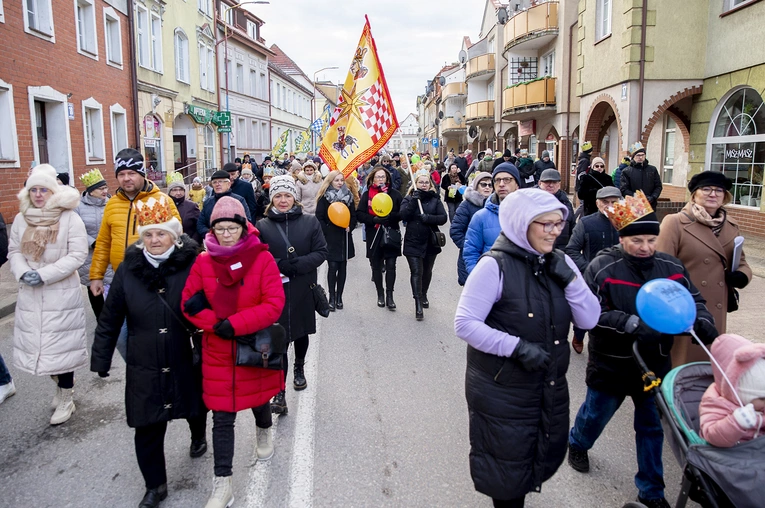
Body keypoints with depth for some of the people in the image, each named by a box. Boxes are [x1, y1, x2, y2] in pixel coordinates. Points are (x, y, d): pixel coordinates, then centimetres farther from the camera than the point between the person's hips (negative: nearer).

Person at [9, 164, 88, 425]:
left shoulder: (70, 218, -8)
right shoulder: (21, 219, 7)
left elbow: (78, 255, -12)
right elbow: (14, 251, 12)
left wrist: (44, 275, -17)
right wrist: (23, 272, -9)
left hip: (61, 293, -5)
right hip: (30, 293, 5)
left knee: (61, 343, -1)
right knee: (38, 340, 10)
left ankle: (65, 399, 14)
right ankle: (61, 384, 33)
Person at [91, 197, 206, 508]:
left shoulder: (192, 266, -12)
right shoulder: (128, 270, -5)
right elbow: (110, 319, 3)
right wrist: (101, 359, 4)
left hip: (188, 362, -1)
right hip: (144, 368, 1)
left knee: (195, 409, 22)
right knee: (148, 428, 5)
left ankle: (198, 437, 58)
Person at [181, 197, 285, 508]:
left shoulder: (262, 258, -11)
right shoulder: (203, 262, -3)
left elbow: (274, 304, -18)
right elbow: (189, 304, -1)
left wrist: (234, 325, -22)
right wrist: (216, 325, -17)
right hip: (218, 353, 1)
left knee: (258, 399, 22)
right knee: (222, 418, 5)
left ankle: (264, 431, 57)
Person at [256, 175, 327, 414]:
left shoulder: (310, 222, 0)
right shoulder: (262, 226, -1)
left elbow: (321, 252, -3)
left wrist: (295, 264, -17)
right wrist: (277, 266, -19)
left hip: (303, 290, 2)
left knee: (301, 331, 20)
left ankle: (299, 368, 47)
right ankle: (279, 394, -2)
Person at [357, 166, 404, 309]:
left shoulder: (394, 194, 1)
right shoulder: (367, 194, 3)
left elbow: (403, 212, -1)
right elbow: (359, 214, -3)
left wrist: (391, 216, -19)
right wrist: (374, 219, -18)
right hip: (374, 235, 1)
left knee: (391, 266, -2)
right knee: (376, 266, 9)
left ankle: (389, 295, 6)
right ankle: (380, 294, 23)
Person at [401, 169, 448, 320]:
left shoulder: (435, 199, 4)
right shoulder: (409, 199, 2)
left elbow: (443, 218, -7)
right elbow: (404, 216, -14)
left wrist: (429, 218, -23)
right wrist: (414, 201, -22)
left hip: (430, 242, 2)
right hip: (413, 242, -2)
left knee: (427, 271, 16)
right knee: (416, 272, -9)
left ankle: (424, 295, 39)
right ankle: (418, 304, -8)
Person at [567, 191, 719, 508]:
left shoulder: (671, 267, -4)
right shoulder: (602, 267, -17)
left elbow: (694, 301, 5)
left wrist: (703, 323, -16)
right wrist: (631, 324, -33)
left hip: (654, 364, 4)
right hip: (611, 364, -3)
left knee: (652, 426, 15)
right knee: (596, 414, 18)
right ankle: (577, 444, 52)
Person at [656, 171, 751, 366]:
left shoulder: (731, 227, 11)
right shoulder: (675, 222, -8)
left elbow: (741, 262, 21)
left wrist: (742, 275, -2)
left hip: (717, 313, 6)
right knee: (680, 365, 4)